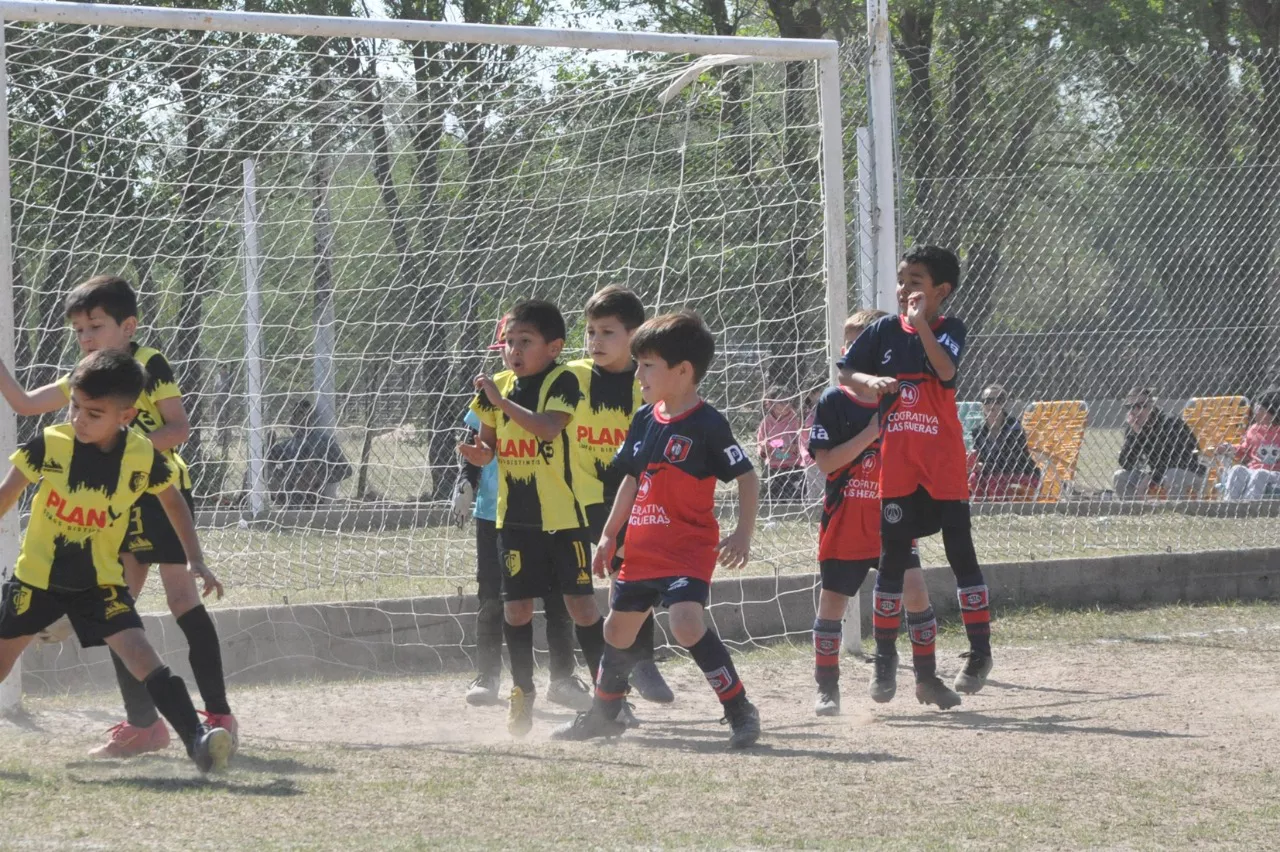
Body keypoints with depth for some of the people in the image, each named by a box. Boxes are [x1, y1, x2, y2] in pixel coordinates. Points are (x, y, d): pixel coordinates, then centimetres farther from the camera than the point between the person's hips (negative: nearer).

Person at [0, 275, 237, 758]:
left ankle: (219, 715, -7)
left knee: (181, 598, -10)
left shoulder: (148, 365, -8)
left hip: (162, 492, -8)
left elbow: (179, 427, -13)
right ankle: (143, 722, 10)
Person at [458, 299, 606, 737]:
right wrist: (479, 453, -7)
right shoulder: (498, 385, 7)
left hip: (561, 514, -5)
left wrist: (502, 402, -27)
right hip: (514, 515, 5)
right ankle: (522, 692, 18)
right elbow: (489, 444, 15)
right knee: (517, 603, 6)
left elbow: (548, 426, -26)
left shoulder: (562, 381, -10)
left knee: (580, 600, -4)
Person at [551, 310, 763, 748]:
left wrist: (742, 535, -19)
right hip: (642, 548, 8)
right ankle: (603, 714, 36)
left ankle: (740, 712, -17)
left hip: (688, 549, -8)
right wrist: (609, 535, 19)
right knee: (618, 627, 16)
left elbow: (746, 476, -10)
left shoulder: (707, 425, -13)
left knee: (688, 621, -26)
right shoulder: (644, 419, 9)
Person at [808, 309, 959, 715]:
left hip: (892, 518, 2)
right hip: (845, 522, -2)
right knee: (833, 599, 3)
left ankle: (927, 680, 6)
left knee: (914, 588, -7)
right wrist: (871, 432, -19)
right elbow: (825, 462, -14)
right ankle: (826, 687, 13)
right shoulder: (834, 403, -5)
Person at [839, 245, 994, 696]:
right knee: (893, 554, 4)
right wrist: (870, 381, -12)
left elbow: (946, 370, -22)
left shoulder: (949, 329, -3)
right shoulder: (885, 330, 6)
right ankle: (885, 655, 12)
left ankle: (980, 650, 7)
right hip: (897, 463, 3)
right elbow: (845, 373, 9)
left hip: (943, 463, -3)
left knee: (960, 550, 0)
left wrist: (921, 322, -28)